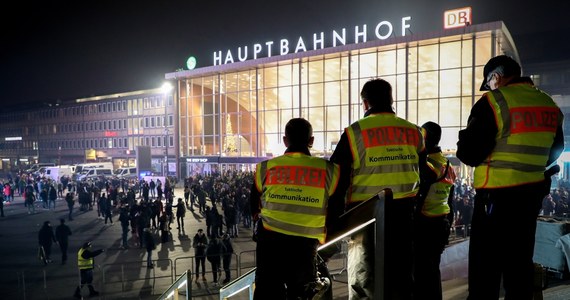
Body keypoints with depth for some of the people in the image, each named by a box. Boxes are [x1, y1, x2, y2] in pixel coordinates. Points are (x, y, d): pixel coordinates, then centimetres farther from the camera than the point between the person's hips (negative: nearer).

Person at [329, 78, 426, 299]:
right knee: (401, 273, 17)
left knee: (363, 275, 8)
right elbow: (420, 174, 15)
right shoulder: (413, 132, 5)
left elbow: (336, 177, -8)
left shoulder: (355, 133, -10)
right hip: (403, 212, 4)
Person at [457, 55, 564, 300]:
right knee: (520, 262, 18)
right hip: (532, 194, 7)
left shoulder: (494, 101, -14)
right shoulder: (548, 104, 8)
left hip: (497, 195, -7)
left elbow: (468, 153, -18)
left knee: (485, 265, 1)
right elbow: (554, 151, 20)